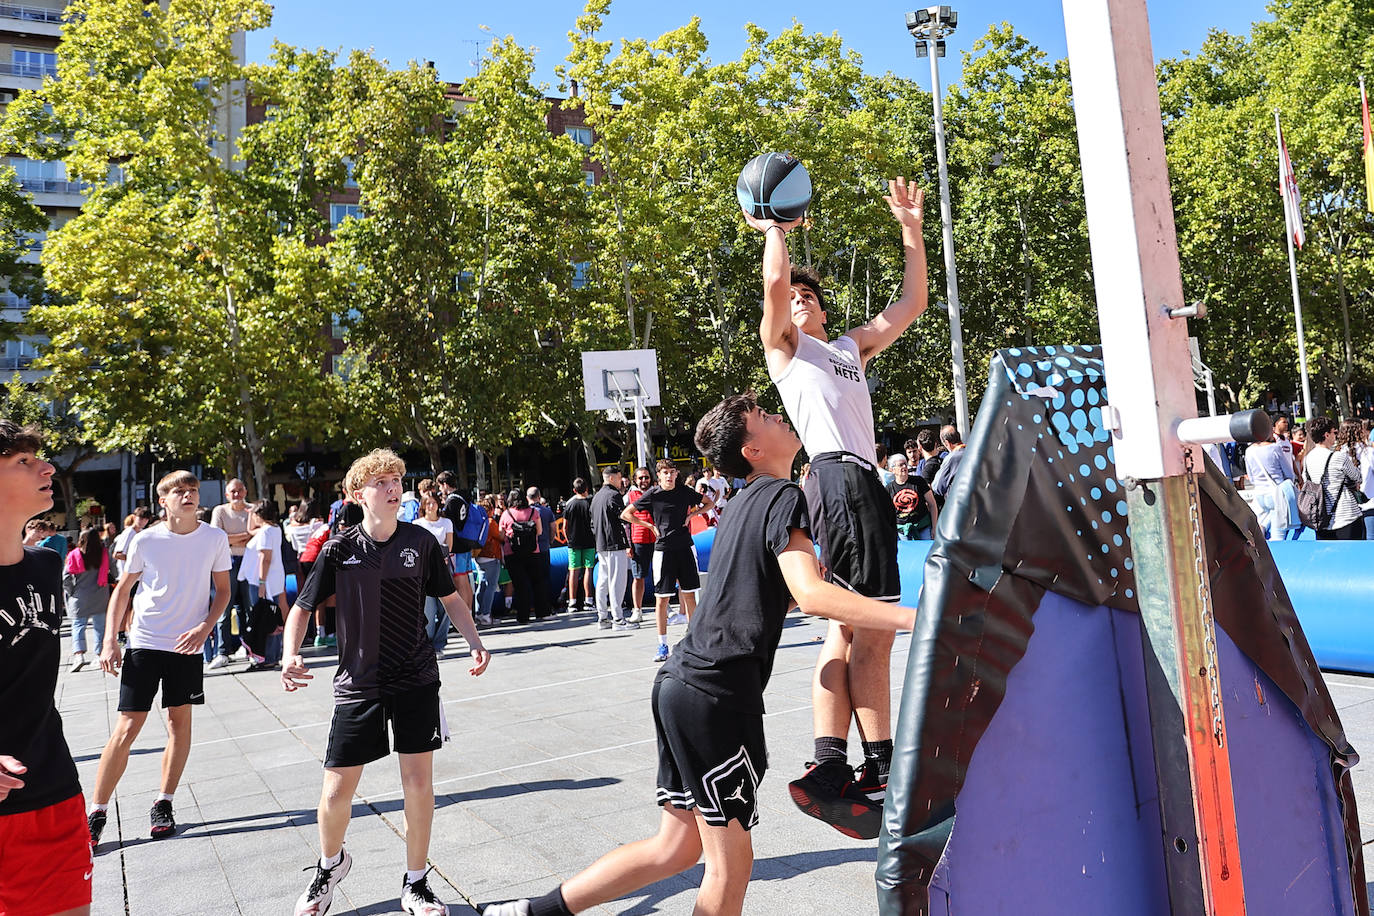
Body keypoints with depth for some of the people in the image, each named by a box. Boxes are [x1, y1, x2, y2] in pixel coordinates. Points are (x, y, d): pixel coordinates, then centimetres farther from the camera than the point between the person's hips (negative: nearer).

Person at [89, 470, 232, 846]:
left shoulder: (215, 538, -2)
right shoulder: (145, 540, -4)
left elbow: (222, 590, 6)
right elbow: (122, 589, 5)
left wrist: (205, 627, -9)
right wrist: (110, 641, 0)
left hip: (188, 645, 1)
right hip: (144, 643, -1)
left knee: (180, 722, 7)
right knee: (127, 728, -3)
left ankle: (163, 805, 21)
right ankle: (96, 815, 9)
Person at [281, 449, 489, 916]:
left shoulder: (421, 542, -4)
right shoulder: (340, 548, -6)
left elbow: (450, 598, 9)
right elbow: (303, 607, 2)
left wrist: (475, 642, -3)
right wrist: (291, 654, -16)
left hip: (417, 680, 0)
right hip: (358, 684, 0)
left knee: (418, 780, 1)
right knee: (336, 791, 3)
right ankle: (330, 863, 37)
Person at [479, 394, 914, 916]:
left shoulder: (747, 501, 19)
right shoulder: (783, 497, -9)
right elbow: (810, 595, -23)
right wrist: (909, 617, -26)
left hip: (683, 679, 9)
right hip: (718, 693, -9)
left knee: (676, 847, 18)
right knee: (730, 861, 4)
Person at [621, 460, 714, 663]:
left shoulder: (685, 492, 4)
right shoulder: (652, 495, -2)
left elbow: (709, 503, 19)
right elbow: (625, 514, 3)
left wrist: (691, 515, 4)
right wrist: (650, 526, -2)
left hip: (685, 547, 2)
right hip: (663, 549, -2)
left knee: (689, 594, 7)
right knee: (661, 598, -2)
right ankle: (662, 645, 6)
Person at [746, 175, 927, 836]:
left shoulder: (852, 347, 29)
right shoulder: (782, 346, 10)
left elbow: (911, 304, 28)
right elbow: (774, 281, -8)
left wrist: (911, 229, 24)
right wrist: (773, 228, 9)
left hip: (862, 483, 8)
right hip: (839, 477, -8)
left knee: (850, 628, 4)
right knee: (871, 628, -11)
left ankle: (831, 763, 7)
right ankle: (881, 769, -5)